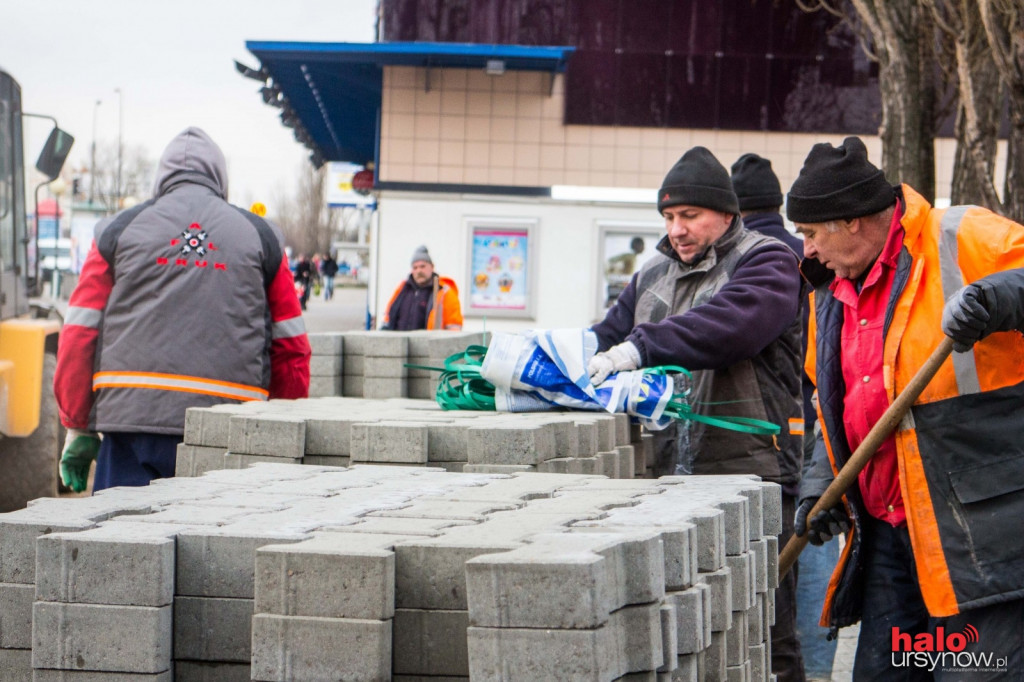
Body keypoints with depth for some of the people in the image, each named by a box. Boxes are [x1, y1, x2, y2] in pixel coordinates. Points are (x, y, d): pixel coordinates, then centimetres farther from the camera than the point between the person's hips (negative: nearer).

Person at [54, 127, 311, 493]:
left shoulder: (119, 230, 12)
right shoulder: (261, 237, 14)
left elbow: (79, 337, 8)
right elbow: (290, 350, 11)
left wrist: (78, 429, 12)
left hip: (132, 419, 0)